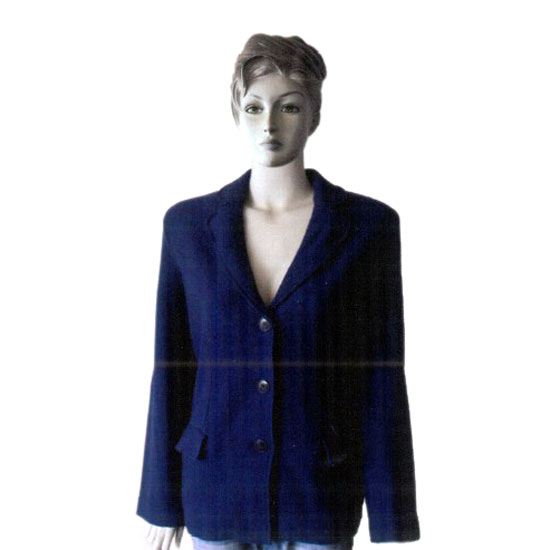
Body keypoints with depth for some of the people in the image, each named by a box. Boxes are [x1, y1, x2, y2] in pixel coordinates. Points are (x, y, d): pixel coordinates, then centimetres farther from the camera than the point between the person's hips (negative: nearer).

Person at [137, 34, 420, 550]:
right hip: (216, 489, 1)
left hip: (318, 498, -1)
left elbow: (382, 377, -5)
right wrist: (162, 501, 4)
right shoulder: (188, 223, -2)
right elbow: (170, 368, 2)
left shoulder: (367, 224, -7)